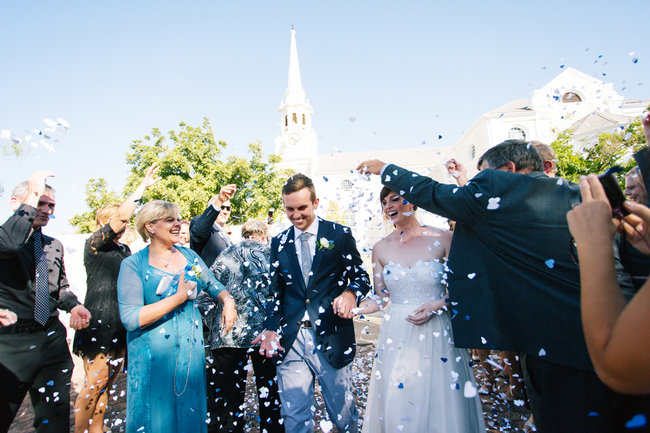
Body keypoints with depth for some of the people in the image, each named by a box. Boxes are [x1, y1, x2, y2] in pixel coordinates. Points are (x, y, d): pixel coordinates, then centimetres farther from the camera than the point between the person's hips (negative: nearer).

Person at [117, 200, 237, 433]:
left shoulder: (189, 256, 5)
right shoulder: (133, 265, -9)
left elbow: (213, 285, 15)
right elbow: (130, 319, -18)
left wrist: (228, 300, -6)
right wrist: (179, 297, -21)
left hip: (191, 351, 4)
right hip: (154, 357, -4)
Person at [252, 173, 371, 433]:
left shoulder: (340, 235, 1)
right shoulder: (279, 243, 9)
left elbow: (360, 276, 4)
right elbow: (276, 292, 11)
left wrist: (350, 293, -19)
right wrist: (271, 328, -3)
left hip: (331, 339, -2)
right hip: (290, 342, 2)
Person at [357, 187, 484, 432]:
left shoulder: (442, 238, -5)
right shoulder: (381, 249, 4)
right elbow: (382, 296, 8)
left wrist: (438, 305, -14)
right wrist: (359, 307, -10)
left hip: (436, 333, -2)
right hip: (397, 336, 2)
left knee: (439, 404, 7)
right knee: (396, 407, 8)